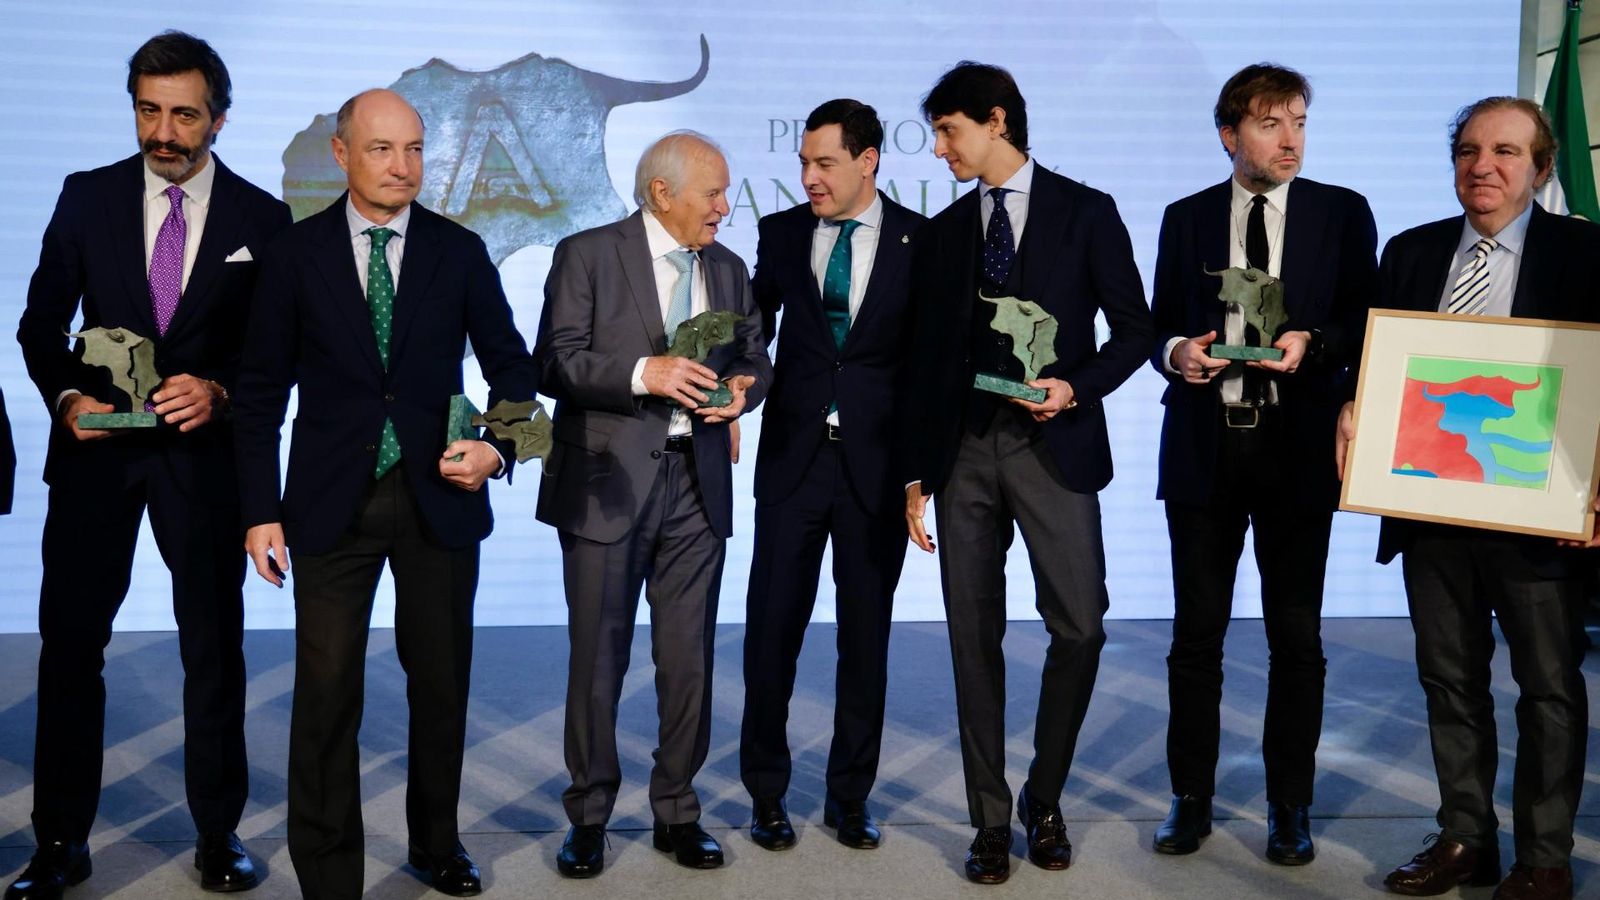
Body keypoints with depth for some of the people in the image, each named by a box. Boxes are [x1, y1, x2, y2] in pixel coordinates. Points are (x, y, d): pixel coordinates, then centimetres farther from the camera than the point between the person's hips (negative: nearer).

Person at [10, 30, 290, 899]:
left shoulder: (262, 218, 1)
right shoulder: (86, 197, 4)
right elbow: (41, 321, 5)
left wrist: (221, 391, -17)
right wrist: (68, 396, -13)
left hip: (205, 452, -1)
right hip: (97, 447, 1)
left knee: (214, 647, 7)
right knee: (70, 641, 4)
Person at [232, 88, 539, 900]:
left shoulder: (460, 251, 2)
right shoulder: (294, 253, 0)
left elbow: (512, 368, 6)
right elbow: (261, 392, 2)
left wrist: (498, 447, -13)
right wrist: (261, 509, -3)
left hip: (439, 498, 2)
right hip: (331, 501, -1)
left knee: (442, 683, 13)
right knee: (326, 695, 0)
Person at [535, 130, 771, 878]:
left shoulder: (728, 269, 13)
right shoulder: (587, 254, -3)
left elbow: (755, 361, 15)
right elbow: (555, 362, -10)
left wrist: (742, 389, -8)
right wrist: (642, 373, -22)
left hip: (697, 482, 4)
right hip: (607, 481, -4)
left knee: (689, 659, 8)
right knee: (598, 657, 5)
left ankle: (677, 813, 21)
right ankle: (589, 816, 19)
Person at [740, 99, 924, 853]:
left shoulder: (920, 240, -1)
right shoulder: (781, 233, 5)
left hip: (879, 461, -1)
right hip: (793, 455, 1)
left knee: (866, 634, 9)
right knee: (771, 628, 3)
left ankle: (850, 796, 24)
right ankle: (766, 792, 20)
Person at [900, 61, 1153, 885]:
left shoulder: (1085, 212, 2)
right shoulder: (941, 232, 12)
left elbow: (1134, 329, 2)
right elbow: (924, 360, 12)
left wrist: (1076, 388, -16)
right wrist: (916, 473, 8)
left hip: (1052, 447, -3)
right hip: (962, 451, 3)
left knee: (1079, 627, -6)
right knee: (974, 638, 4)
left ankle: (1043, 798, 17)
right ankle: (991, 820, 15)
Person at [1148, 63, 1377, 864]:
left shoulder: (1343, 213, 4)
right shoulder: (1185, 218, 8)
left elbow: (1366, 323, 3)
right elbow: (1161, 326, 10)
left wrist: (1312, 342, -16)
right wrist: (1175, 351, -11)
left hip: (1297, 446, -1)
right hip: (1204, 445, 1)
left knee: (1296, 635, 6)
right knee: (1197, 631, 6)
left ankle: (1290, 808, 20)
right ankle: (1191, 799, 19)